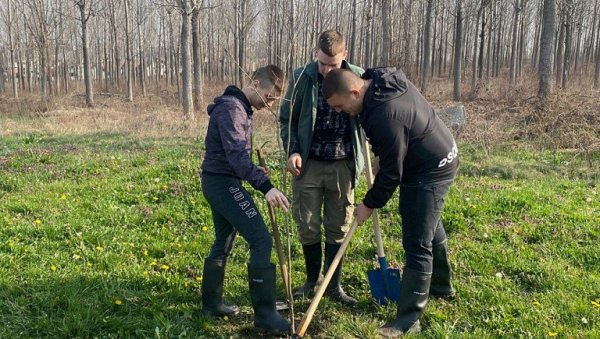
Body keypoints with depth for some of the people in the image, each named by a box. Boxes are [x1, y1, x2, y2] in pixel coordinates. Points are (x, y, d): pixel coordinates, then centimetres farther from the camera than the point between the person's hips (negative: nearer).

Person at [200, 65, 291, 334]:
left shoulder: (239, 108, 15)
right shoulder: (231, 108, -17)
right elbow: (236, 154, -29)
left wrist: (255, 171, 12)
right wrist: (265, 186, -36)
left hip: (218, 181, 11)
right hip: (223, 183, -11)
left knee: (224, 243, 18)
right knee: (261, 240, -12)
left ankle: (211, 303, 29)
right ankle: (265, 313, -8)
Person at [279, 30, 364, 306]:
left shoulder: (358, 78, -4)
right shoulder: (301, 78, -5)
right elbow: (286, 118, 4)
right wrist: (292, 151, -8)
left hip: (342, 166, 1)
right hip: (308, 164, 0)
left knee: (338, 227, 9)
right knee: (307, 226, 6)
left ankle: (334, 285, 23)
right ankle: (312, 280, 26)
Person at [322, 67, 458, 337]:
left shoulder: (386, 115, -35)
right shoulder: (383, 78, -6)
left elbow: (391, 173, -25)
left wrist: (369, 204, -12)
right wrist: (381, 155, 7)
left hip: (431, 170, -10)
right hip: (437, 158, 11)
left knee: (417, 243, -7)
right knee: (429, 225, 25)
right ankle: (441, 286, 46)